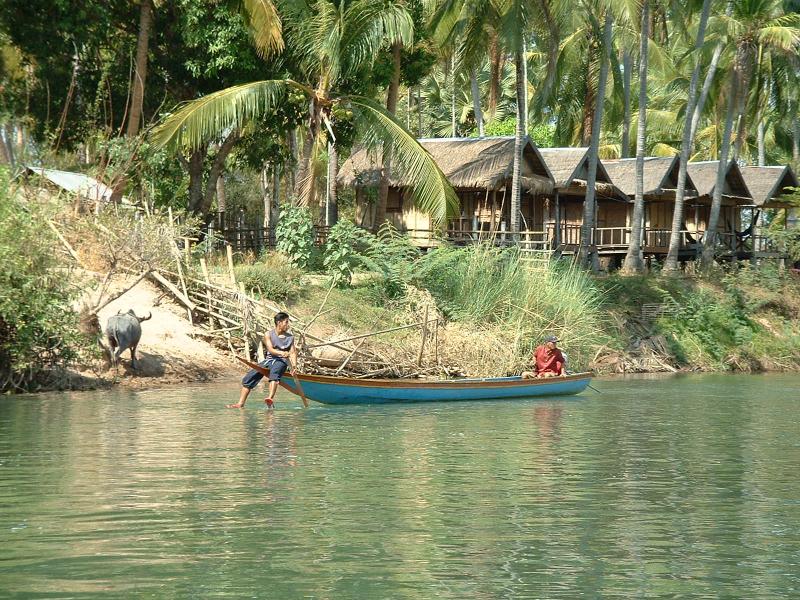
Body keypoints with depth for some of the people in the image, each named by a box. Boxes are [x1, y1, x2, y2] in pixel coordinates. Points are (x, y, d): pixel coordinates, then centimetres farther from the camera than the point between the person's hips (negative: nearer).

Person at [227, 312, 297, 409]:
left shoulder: (290, 337, 10)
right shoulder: (269, 335, 7)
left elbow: (292, 353, 3)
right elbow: (270, 349, -9)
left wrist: (294, 366, -14)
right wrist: (281, 353, -29)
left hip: (281, 361, -3)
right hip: (269, 360, 3)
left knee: (274, 371, -39)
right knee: (248, 378, -10)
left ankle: (270, 398, -59)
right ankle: (240, 404, -7)